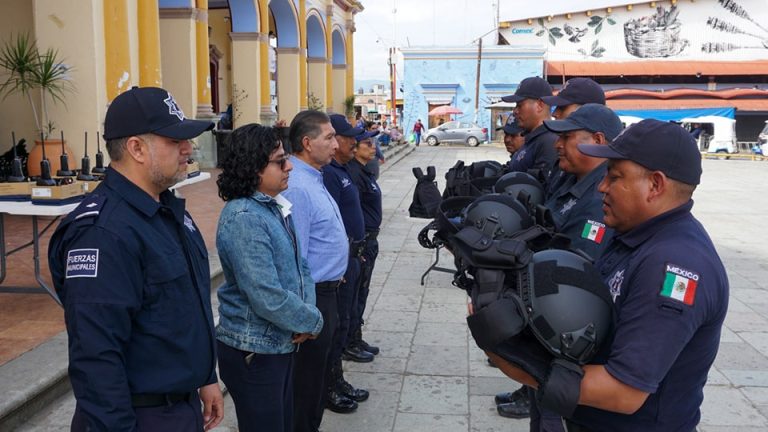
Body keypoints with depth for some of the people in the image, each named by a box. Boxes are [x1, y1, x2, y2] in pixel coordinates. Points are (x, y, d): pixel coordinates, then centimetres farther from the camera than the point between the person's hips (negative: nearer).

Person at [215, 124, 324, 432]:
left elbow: (298, 264, 12)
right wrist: (312, 321, -12)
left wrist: (308, 312, -5)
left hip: (281, 345, 9)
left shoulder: (276, 206, 5)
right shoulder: (244, 218, -24)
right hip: (254, 352, -9)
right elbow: (268, 298, -28)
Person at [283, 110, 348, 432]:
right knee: (307, 375, 6)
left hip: (326, 290, 10)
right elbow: (294, 257, -25)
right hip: (314, 297, -10)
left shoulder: (314, 178, 9)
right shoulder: (297, 187, -23)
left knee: (317, 367, 22)